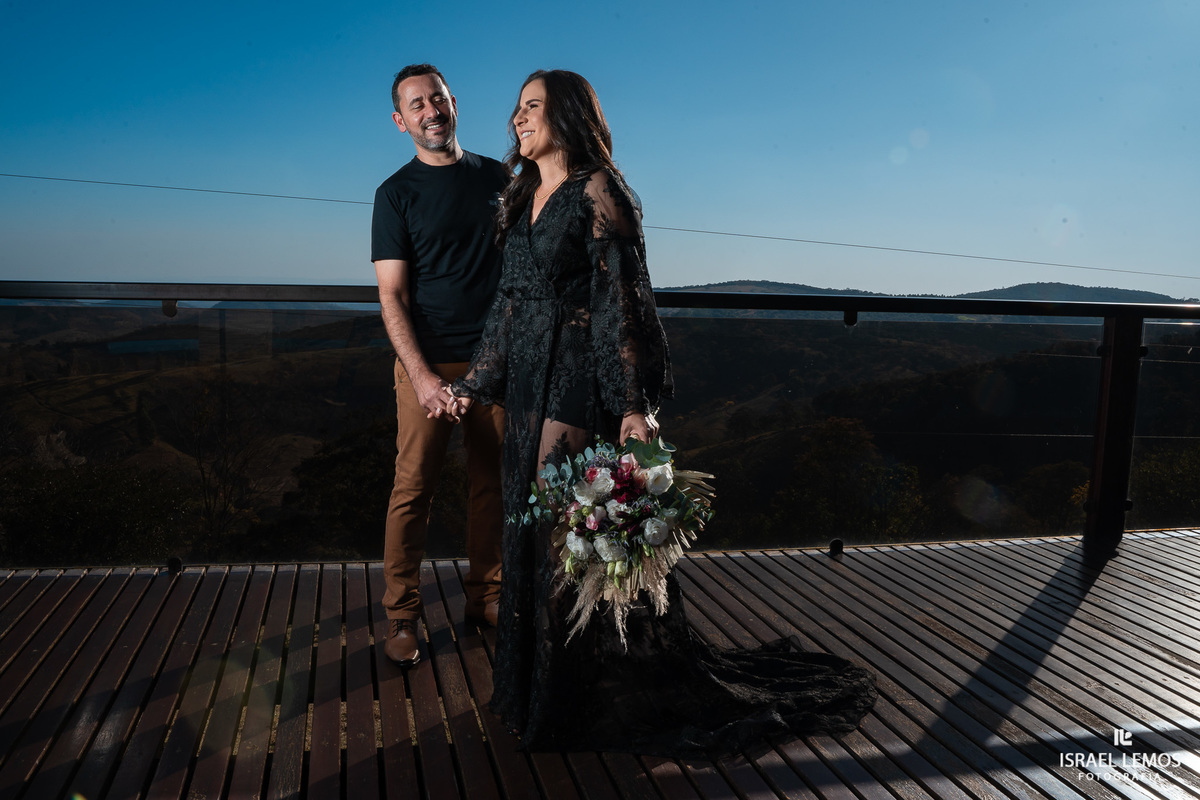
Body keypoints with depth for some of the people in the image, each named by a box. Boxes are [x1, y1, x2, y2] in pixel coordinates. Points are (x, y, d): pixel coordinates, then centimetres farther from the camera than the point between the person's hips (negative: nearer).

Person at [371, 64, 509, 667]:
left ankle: (486, 596, 22)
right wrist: (421, 375, -19)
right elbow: (392, 295, -5)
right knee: (413, 488, -2)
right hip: (429, 362, -3)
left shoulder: (497, 176, 12)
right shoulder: (396, 194, 2)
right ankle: (402, 616, 9)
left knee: (492, 483, 8)